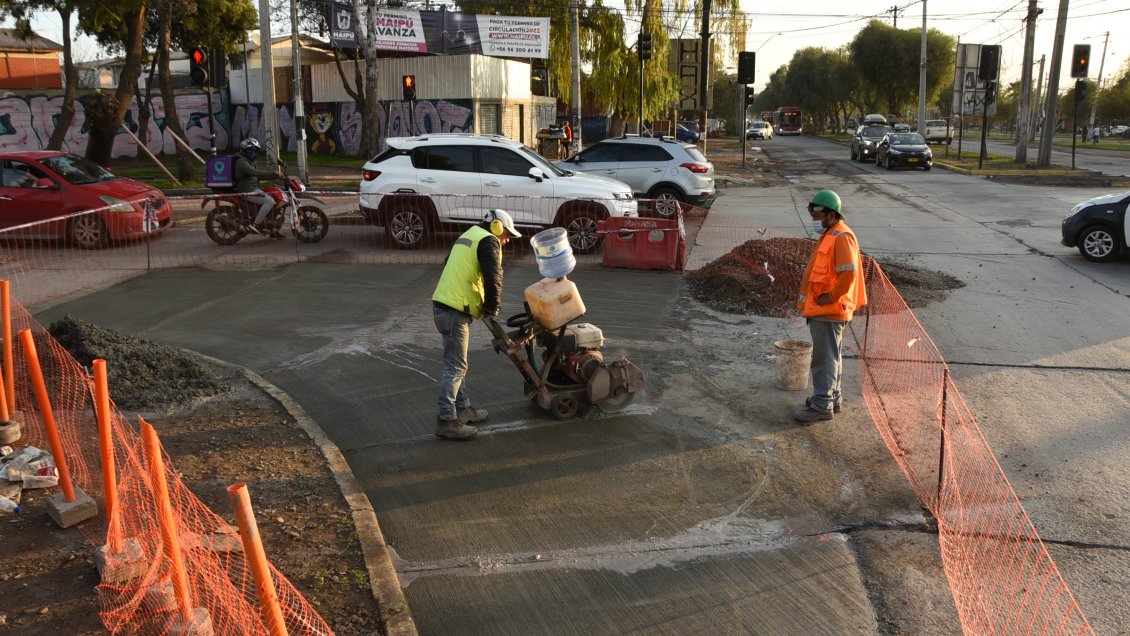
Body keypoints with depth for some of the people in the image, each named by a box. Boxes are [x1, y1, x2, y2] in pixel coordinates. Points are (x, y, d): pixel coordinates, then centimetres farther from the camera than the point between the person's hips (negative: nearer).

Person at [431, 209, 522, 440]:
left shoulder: (468, 236, 23)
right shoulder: (488, 241, -7)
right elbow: (493, 276, -21)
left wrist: (485, 305, 19)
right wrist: (492, 306, -8)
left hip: (444, 304, 10)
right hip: (455, 310, -10)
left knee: (456, 362, 19)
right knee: (455, 366, -6)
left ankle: (462, 408, 29)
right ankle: (446, 421, -3)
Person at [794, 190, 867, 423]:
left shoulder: (842, 237, -17)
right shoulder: (829, 235, 16)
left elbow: (848, 274, -27)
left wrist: (830, 297, -19)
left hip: (829, 311, -10)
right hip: (823, 310, 10)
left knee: (825, 359, -4)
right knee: (830, 357, 18)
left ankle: (822, 406, 2)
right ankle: (832, 398, 30)